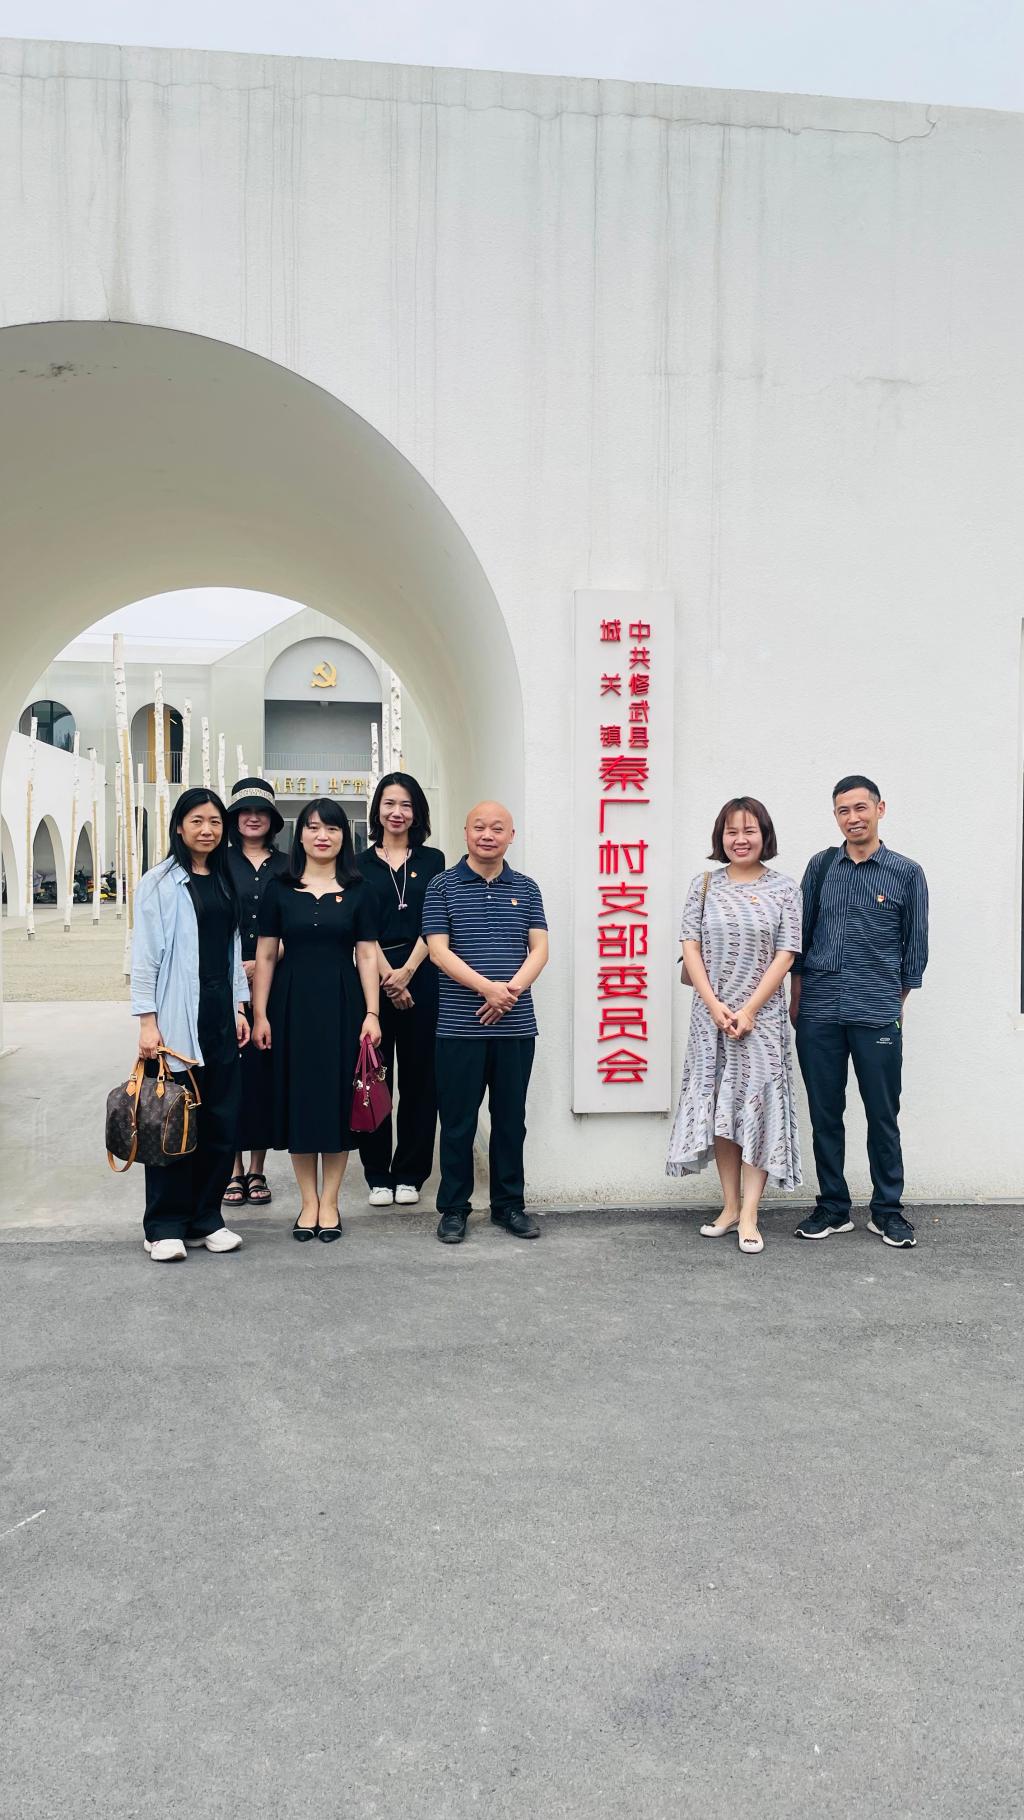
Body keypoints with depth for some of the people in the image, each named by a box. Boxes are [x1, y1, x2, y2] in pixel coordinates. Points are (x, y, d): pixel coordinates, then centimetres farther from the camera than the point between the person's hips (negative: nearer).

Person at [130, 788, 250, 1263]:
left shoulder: (225, 883, 13)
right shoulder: (160, 883, -4)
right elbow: (144, 956, -6)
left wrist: (239, 1008, 11)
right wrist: (147, 1021, -11)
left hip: (221, 1016, 5)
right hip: (176, 1017, -5)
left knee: (221, 1121, 6)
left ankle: (206, 1219, 18)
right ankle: (166, 1227, 11)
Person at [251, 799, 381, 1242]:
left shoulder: (357, 890, 4)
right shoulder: (279, 889, 4)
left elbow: (367, 955, 2)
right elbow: (265, 956, 5)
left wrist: (371, 1013, -5)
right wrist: (260, 1014, -1)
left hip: (342, 1004, 0)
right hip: (293, 1003, 0)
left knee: (338, 1097, 2)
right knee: (298, 1096, 3)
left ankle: (330, 1202, 14)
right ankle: (309, 1202, 15)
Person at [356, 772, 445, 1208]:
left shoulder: (432, 860, 9)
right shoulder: (360, 864, 8)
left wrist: (407, 972, -11)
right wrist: (387, 978, -12)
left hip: (421, 976, 0)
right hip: (373, 977, 0)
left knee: (419, 1075, 3)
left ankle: (409, 1173, 14)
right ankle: (377, 1174, 13)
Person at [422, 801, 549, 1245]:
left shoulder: (525, 888, 10)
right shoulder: (443, 886, 1)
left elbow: (539, 948, 4)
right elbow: (439, 951, -7)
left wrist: (512, 989, -14)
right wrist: (487, 987, -19)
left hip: (516, 1025, 3)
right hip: (459, 1025, -2)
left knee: (511, 1118, 10)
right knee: (458, 1121, 4)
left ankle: (509, 1204, 22)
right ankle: (454, 1208, 15)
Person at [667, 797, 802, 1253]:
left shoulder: (784, 888, 0)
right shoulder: (704, 885, 5)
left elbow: (784, 955, -5)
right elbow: (691, 948, 1)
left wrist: (748, 1010, -12)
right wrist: (714, 1005, -10)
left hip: (762, 1014, -2)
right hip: (711, 1013, 2)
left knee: (757, 1105, -3)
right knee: (719, 1108, 6)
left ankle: (749, 1215, 0)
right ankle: (730, 1206, 17)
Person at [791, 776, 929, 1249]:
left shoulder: (906, 873, 2)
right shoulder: (821, 866, 7)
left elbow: (915, 947, 7)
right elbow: (800, 935, 11)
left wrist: (897, 1002, 7)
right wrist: (797, 998, 9)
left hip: (877, 1015, -2)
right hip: (818, 1014, 2)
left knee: (883, 1116, 4)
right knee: (824, 1115, 8)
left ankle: (887, 1211, 18)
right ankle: (833, 1208, 20)